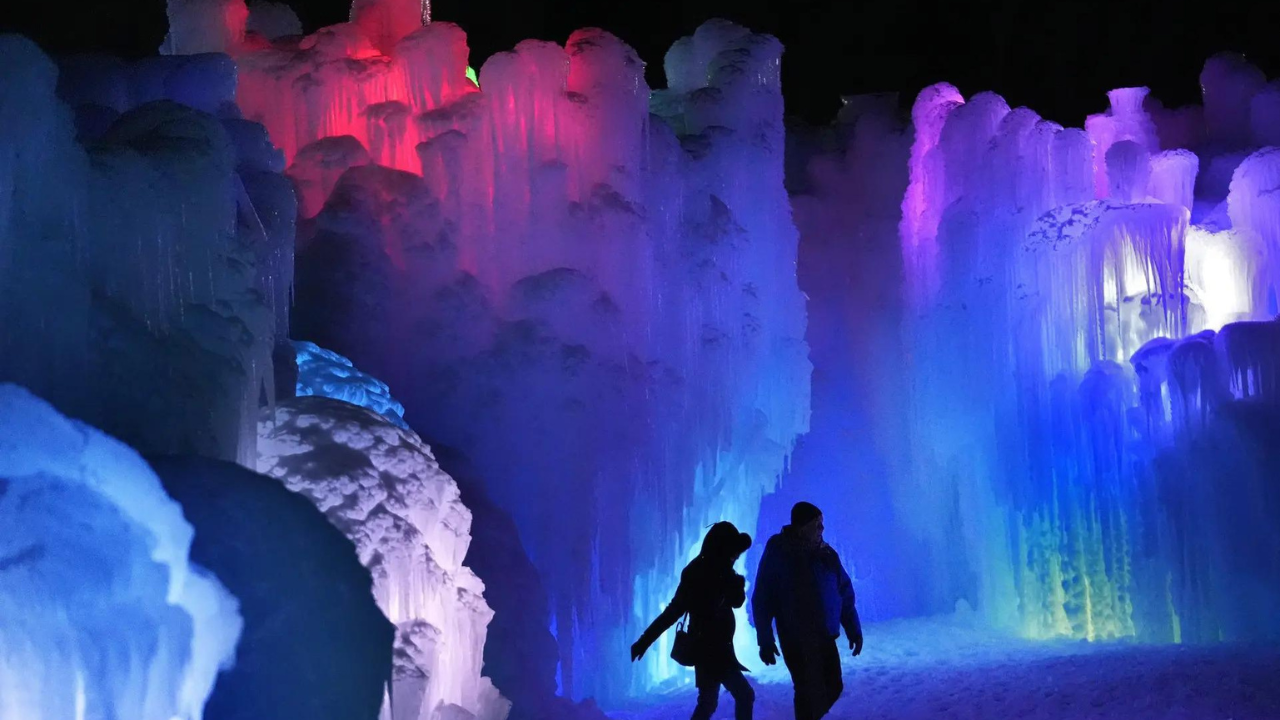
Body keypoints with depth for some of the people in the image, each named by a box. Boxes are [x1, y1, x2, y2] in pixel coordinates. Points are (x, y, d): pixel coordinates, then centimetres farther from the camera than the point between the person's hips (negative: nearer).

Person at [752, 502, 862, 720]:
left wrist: (854, 631, 3)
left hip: (825, 637, 5)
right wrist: (765, 641, -12)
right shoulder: (777, 554, -12)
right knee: (810, 692, -6)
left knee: (832, 687, 11)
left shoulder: (827, 555, 1)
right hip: (796, 639, -5)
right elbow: (761, 601, -9)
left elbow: (845, 594, 7)